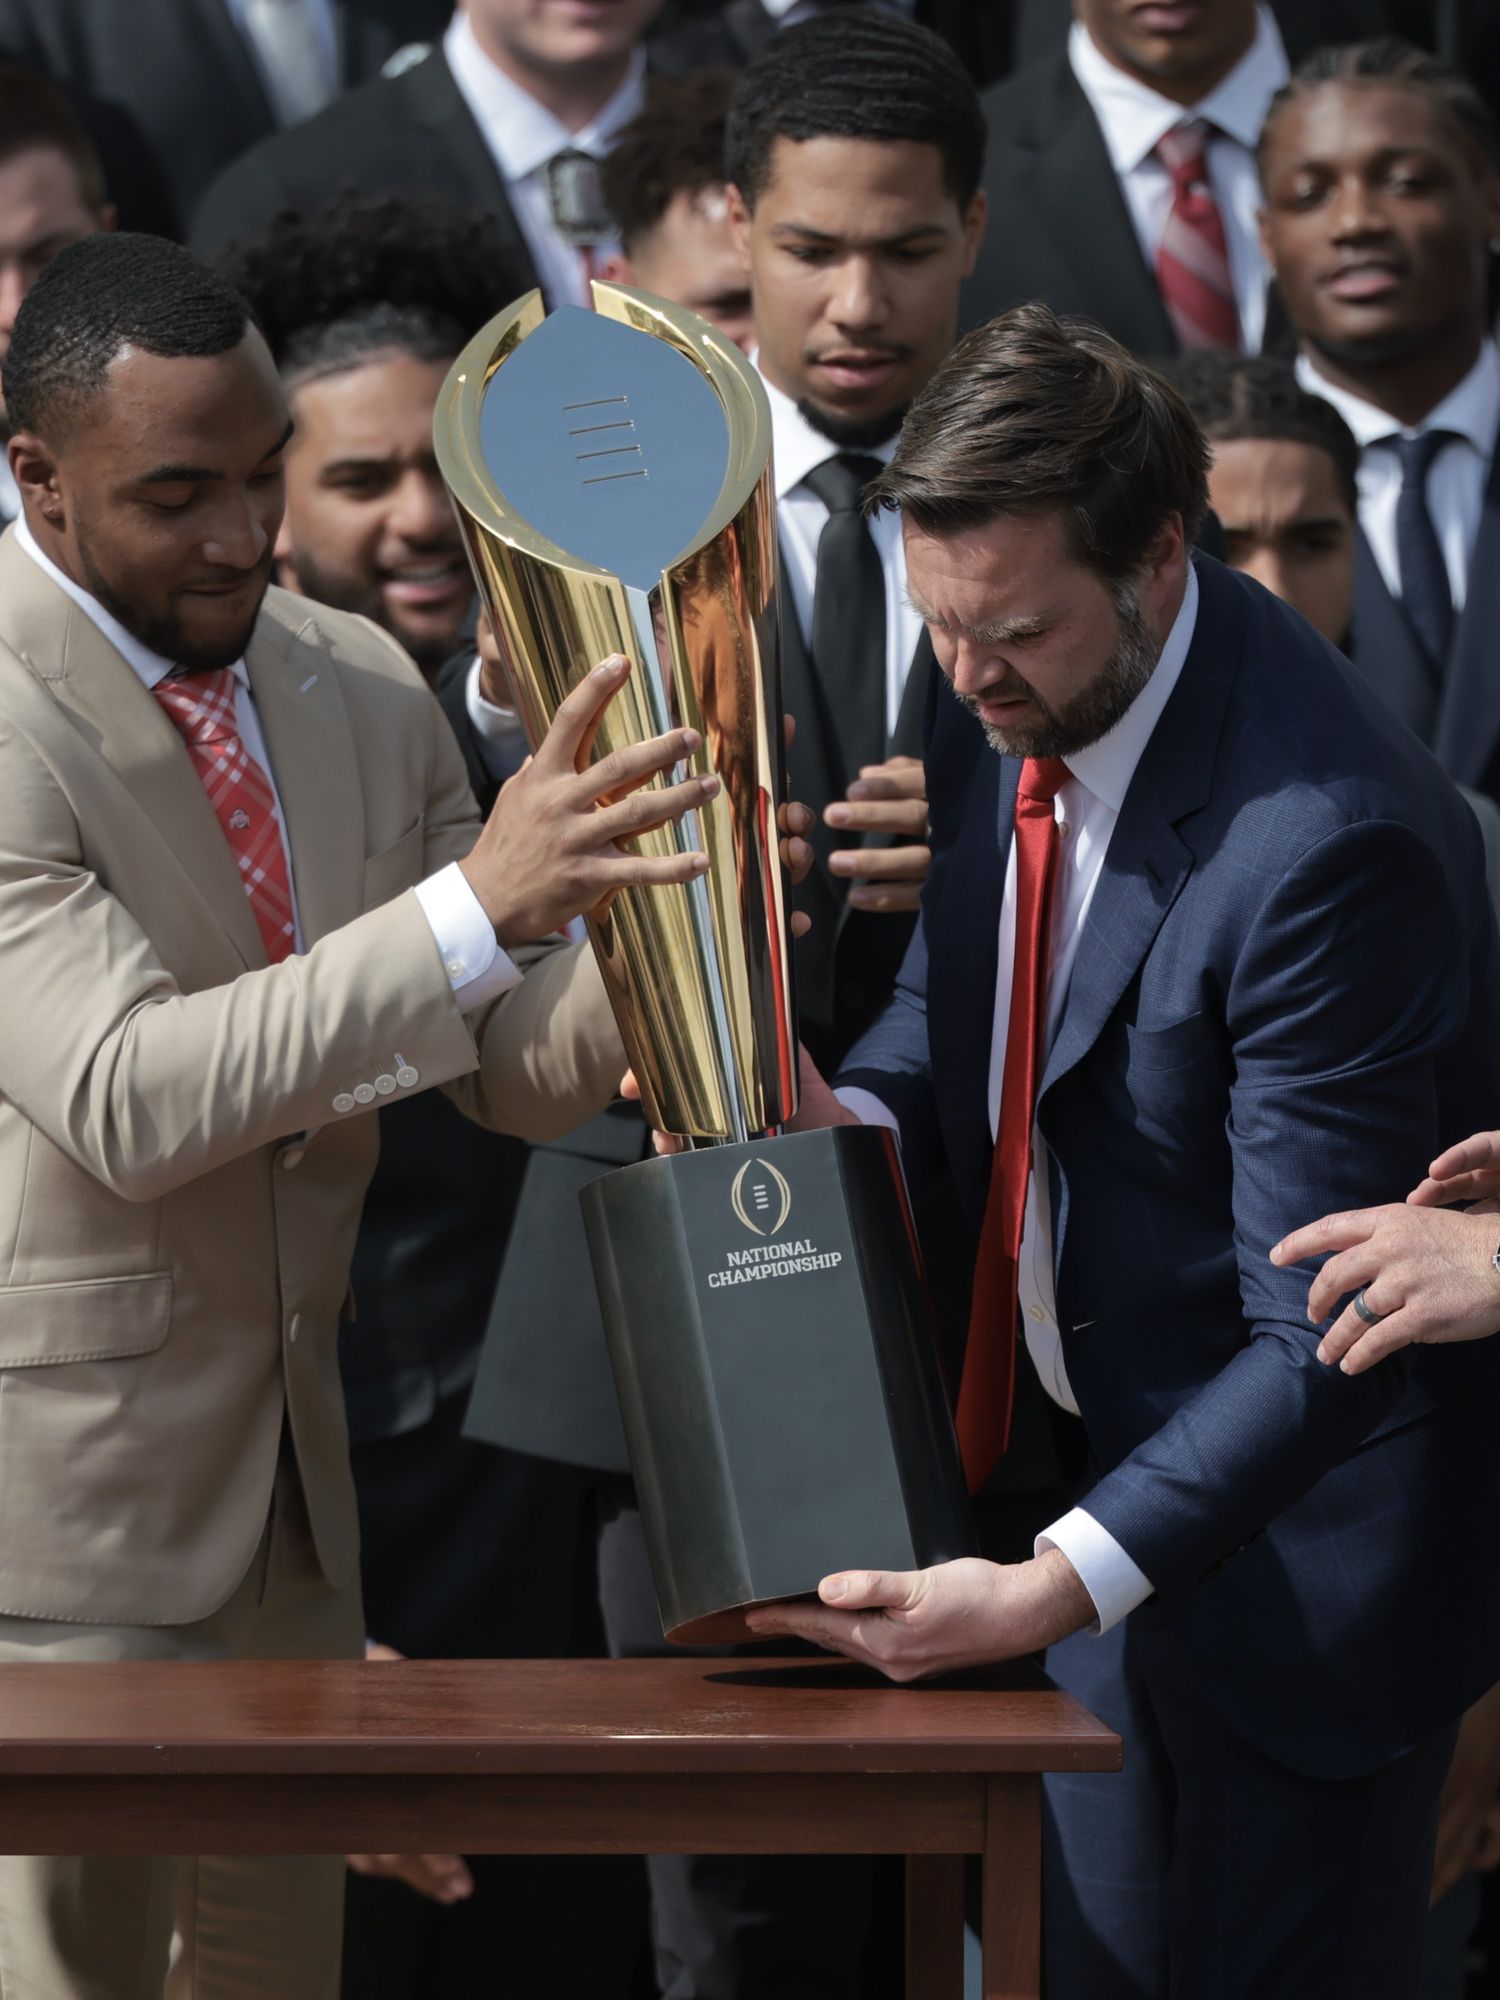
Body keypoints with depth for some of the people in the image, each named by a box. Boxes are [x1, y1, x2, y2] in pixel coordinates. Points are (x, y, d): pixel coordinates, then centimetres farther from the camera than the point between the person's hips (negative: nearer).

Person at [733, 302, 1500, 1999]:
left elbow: (1319, 1340, -28)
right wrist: (864, 1115, -11)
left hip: (1301, 1530, -7)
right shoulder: (1004, 712, -5)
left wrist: (1058, 1589, -35)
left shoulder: (1326, 838, -30)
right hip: (1088, 1471, 8)